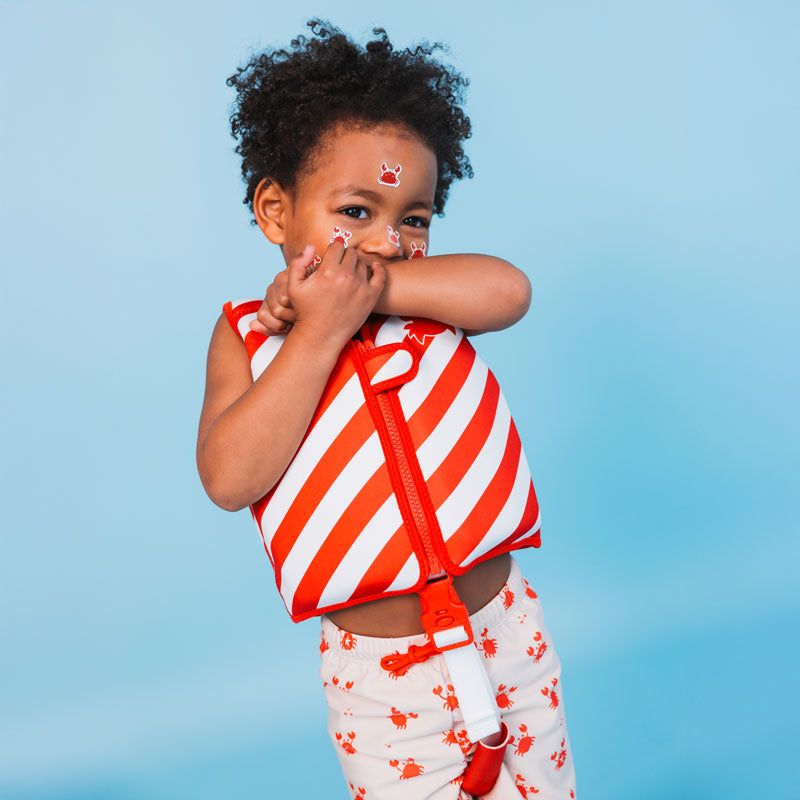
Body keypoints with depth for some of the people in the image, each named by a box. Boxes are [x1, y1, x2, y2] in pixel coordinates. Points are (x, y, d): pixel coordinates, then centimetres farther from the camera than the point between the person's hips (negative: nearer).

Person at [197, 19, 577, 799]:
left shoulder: (430, 303, -1)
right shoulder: (247, 335, -7)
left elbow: (507, 289, -23)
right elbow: (229, 479, -21)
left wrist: (376, 287, -26)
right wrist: (320, 333, -25)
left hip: (505, 629, 2)